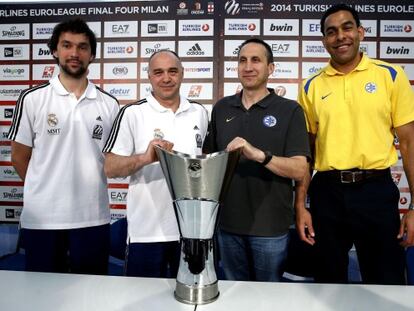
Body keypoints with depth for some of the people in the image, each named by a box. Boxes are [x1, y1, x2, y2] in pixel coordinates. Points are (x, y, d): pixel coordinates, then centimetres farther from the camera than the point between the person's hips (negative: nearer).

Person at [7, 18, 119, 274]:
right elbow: (19, 157, 4)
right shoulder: (32, 99, -1)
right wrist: (45, 190, 6)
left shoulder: (109, 104, 3)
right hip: (42, 218, 0)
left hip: (93, 218, 1)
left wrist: (87, 188, 2)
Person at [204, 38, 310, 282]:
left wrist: (260, 155, -29)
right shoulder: (221, 108, 5)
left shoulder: (290, 110, -7)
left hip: (270, 225, -3)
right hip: (228, 222, 4)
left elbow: (299, 170, -14)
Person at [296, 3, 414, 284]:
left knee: (387, 284, 12)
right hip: (327, 193, 2)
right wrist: (300, 204, 3)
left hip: (377, 190, -1)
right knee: (329, 283, 17)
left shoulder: (391, 76, 2)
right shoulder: (311, 87, 5)